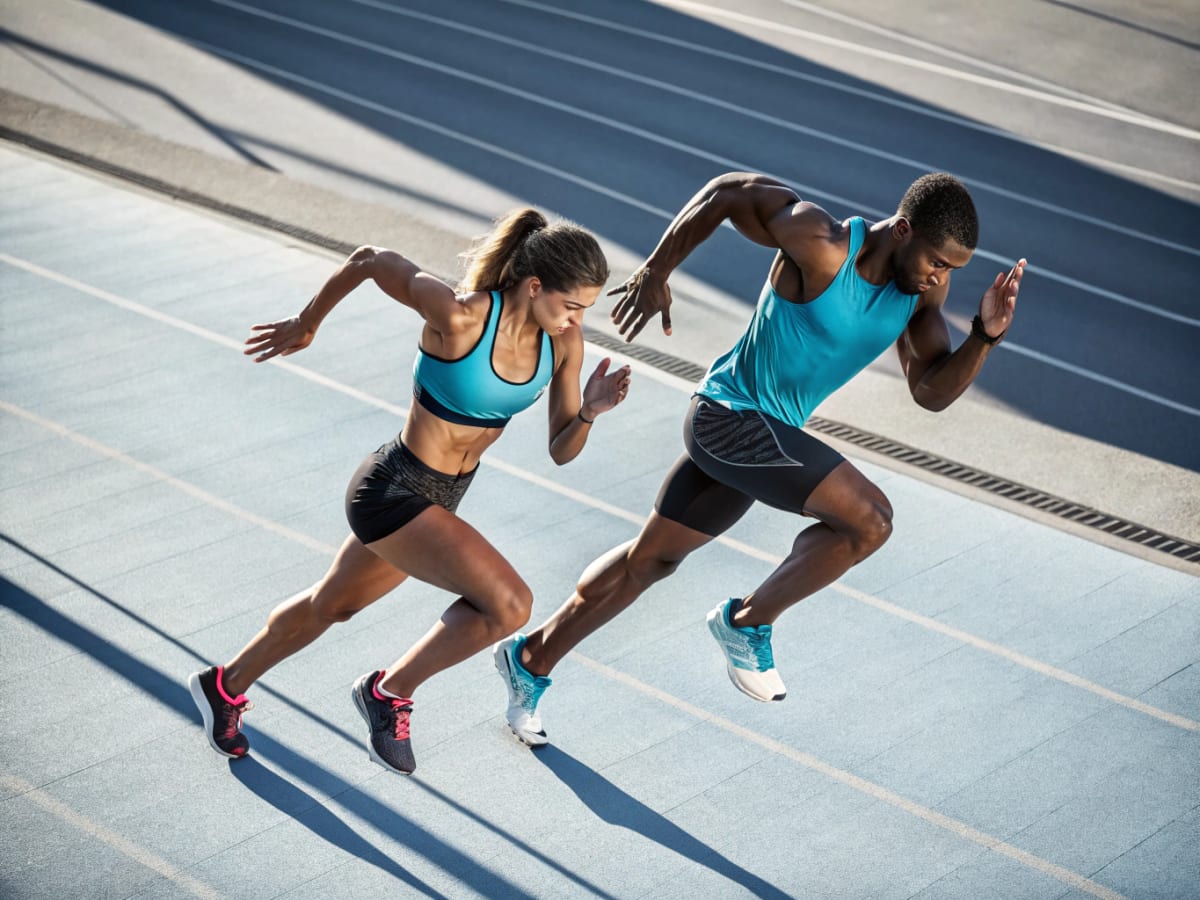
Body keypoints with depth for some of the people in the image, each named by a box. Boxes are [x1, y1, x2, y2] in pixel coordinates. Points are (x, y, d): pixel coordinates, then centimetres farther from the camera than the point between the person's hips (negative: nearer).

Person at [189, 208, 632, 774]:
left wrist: (589, 412, -24)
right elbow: (370, 260, -14)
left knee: (332, 605, 27)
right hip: (394, 489, -8)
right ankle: (390, 691, 1)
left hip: (442, 494, 8)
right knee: (508, 604, -22)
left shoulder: (564, 339, -10)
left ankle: (226, 686, 51)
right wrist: (306, 325, 1)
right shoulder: (460, 315, -29)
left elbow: (561, 451, -3)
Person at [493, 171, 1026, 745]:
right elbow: (729, 190, -14)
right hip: (730, 414, -8)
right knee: (869, 519, -19)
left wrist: (986, 334, -21)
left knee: (651, 558, 20)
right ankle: (748, 622, 0)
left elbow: (931, 392, -4)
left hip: (767, 432, 8)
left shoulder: (923, 285, -5)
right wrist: (654, 274, -12)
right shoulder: (821, 245, -26)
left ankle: (531, 659, 36)